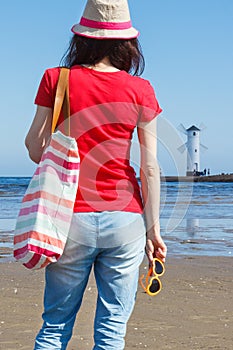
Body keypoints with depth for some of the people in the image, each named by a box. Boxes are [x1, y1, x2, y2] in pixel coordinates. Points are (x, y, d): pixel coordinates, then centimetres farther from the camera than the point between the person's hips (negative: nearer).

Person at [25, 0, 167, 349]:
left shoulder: (57, 79, -1)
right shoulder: (140, 90, -1)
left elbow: (35, 149, 3)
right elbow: (150, 168, -3)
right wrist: (153, 228, 4)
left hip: (72, 218, 0)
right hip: (125, 220, 0)